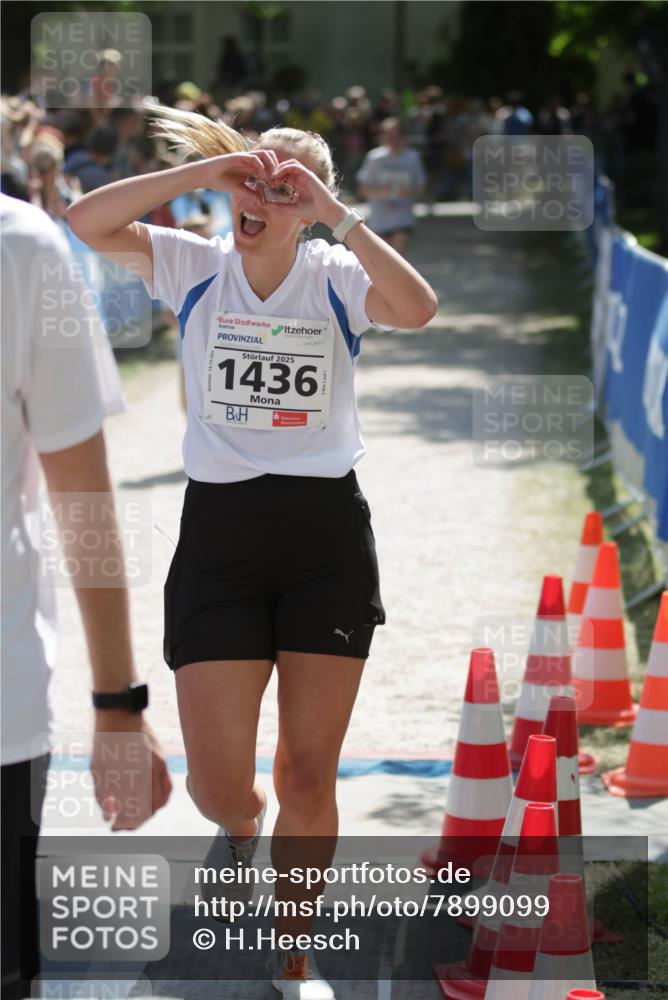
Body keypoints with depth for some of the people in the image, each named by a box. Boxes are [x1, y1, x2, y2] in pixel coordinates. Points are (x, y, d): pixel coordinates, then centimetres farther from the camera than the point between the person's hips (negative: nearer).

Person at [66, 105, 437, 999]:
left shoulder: (338, 280, -2)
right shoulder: (195, 266, 1)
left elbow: (418, 307, -24)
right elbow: (87, 221, -12)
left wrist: (339, 214, -24)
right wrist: (198, 171, -17)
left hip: (328, 531, -1)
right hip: (219, 531, 1)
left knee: (309, 774, 2)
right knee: (218, 779, -2)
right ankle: (240, 829, 37)